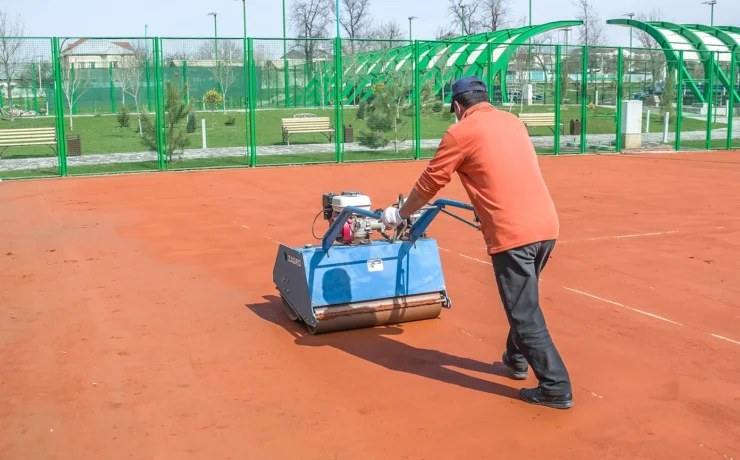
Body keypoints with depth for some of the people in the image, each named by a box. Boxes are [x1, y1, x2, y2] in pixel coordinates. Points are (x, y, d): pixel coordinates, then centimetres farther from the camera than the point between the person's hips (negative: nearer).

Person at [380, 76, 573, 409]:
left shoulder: (460, 132, -1)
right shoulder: (514, 122, 18)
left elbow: (430, 183, 7)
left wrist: (400, 214, 22)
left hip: (512, 234, -7)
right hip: (546, 225, 8)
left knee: (525, 315, 1)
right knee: (523, 302, 25)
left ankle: (556, 388, 5)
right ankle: (516, 360, 41)